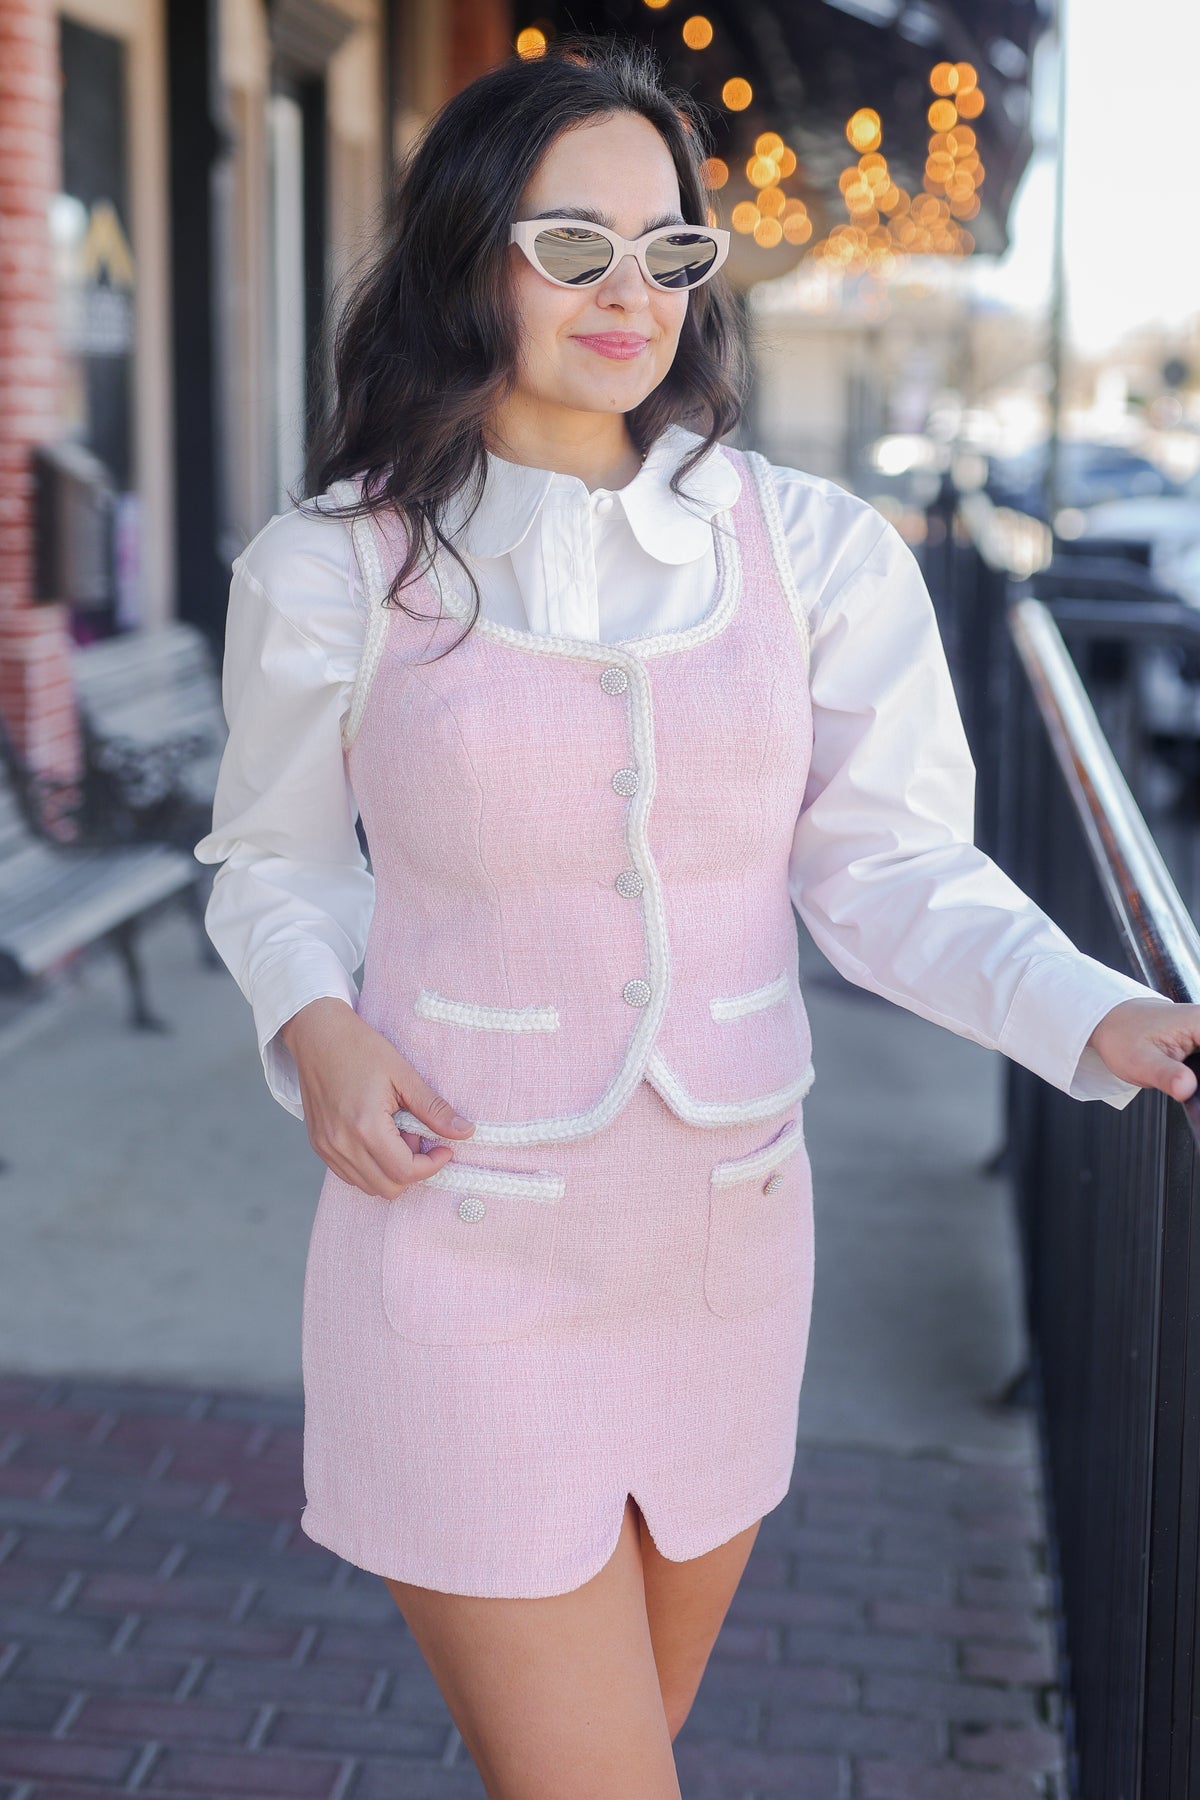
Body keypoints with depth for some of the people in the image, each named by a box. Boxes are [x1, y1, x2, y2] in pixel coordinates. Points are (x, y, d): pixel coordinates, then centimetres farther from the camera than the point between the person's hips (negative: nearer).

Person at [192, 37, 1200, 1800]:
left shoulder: (816, 551, -3)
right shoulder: (334, 572, -5)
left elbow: (891, 870, -4)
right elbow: (275, 860, 8)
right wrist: (314, 1024, -12)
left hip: (725, 1242, 3)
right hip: (465, 1253, -3)